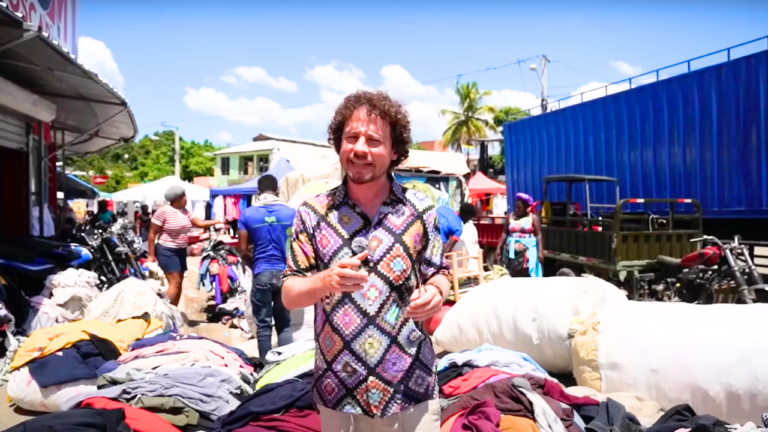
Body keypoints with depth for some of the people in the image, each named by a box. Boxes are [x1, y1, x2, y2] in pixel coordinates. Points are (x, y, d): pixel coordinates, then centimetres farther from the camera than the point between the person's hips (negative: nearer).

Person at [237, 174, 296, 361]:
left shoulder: (247, 214, -3)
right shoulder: (291, 212, -2)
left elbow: (243, 249, -2)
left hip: (262, 273, -1)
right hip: (284, 272, 1)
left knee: (263, 324, 8)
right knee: (284, 324, 11)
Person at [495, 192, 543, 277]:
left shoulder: (533, 218, 1)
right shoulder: (510, 217, 9)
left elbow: (538, 235, -3)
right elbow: (505, 233, 11)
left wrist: (540, 251, -11)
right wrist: (499, 247, 5)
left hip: (528, 251, -3)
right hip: (512, 251, 3)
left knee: (527, 276, -8)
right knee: (513, 275, 2)